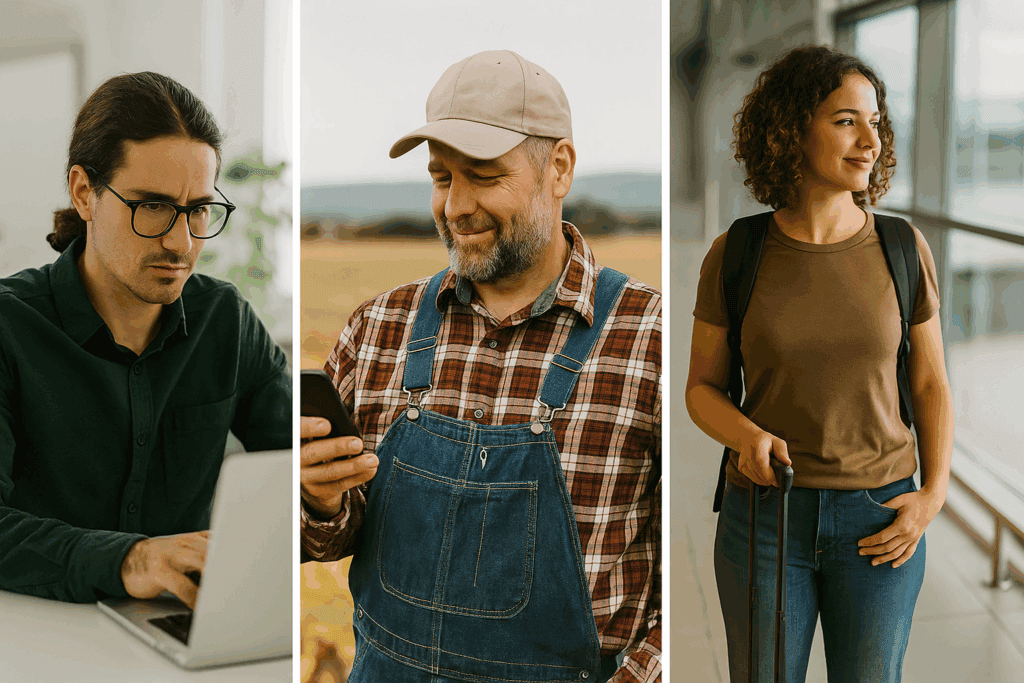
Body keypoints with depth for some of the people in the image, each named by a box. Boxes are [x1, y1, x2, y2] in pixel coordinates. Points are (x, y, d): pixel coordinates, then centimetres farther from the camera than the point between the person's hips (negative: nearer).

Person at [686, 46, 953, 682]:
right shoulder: (734, 256, -7)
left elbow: (931, 384, 4)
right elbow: (703, 387, 1)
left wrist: (934, 494, -9)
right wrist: (748, 437, -20)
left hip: (878, 521, 1)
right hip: (766, 512, 0)